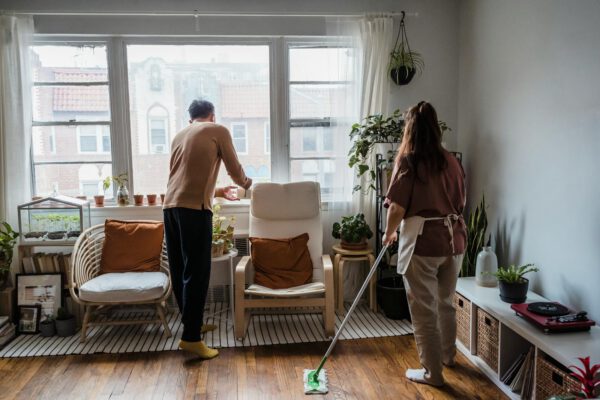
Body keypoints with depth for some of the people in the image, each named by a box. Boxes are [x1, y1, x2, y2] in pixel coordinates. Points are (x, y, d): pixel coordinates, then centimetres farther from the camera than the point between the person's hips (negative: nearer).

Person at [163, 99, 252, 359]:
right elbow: (235, 170, 9)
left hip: (170, 206, 7)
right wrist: (246, 182, 32)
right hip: (194, 208, -7)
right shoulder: (218, 131, 7)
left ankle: (192, 324, 27)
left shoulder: (179, 135, 25)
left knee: (180, 271, 13)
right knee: (196, 273, -4)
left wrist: (217, 191, 42)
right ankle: (190, 338, -3)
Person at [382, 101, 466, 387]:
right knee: (445, 302, 24)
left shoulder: (407, 161, -11)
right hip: (454, 240, 7)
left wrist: (389, 233, 2)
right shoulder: (451, 161, 6)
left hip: (422, 243, -6)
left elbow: (397, 207, -15)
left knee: (424, 310, 6)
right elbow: (461, 202, 14)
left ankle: (432, 372, 17)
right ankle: (447, 354, 43)